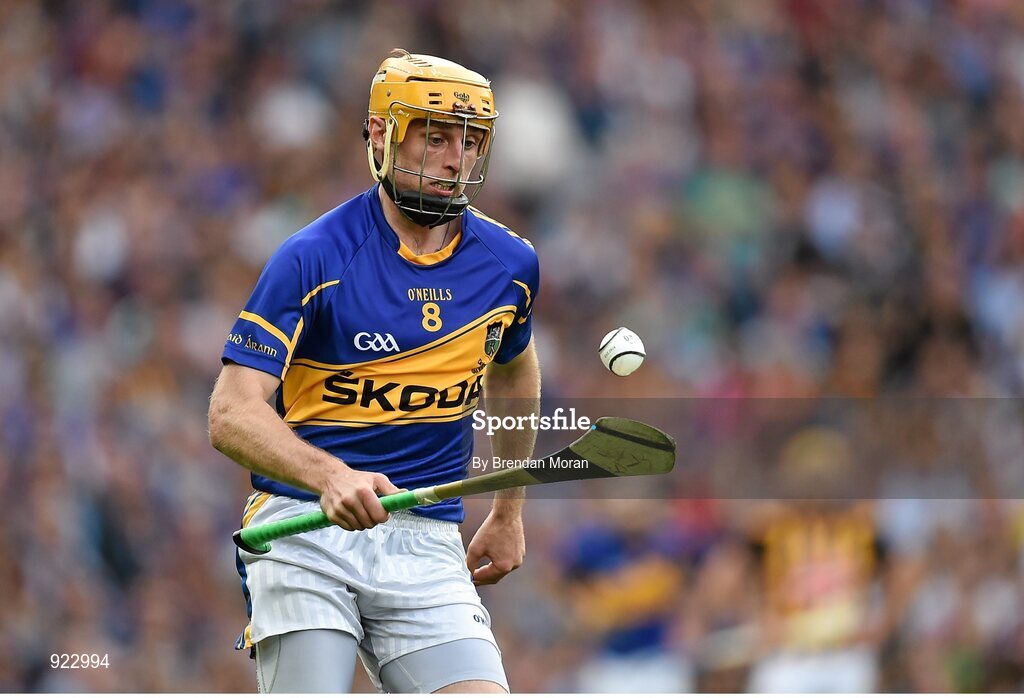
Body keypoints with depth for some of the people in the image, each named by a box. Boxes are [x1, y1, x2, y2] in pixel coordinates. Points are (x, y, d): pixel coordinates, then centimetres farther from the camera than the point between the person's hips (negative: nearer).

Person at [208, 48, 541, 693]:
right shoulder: (313, 259, -8)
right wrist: (330, 476, -34)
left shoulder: (511, 265, 7)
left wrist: (509, 513, 32)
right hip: (303, 526, -3)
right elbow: (232, 414, -16)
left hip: (426, 544, 3)